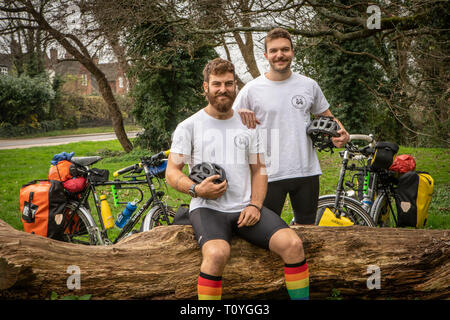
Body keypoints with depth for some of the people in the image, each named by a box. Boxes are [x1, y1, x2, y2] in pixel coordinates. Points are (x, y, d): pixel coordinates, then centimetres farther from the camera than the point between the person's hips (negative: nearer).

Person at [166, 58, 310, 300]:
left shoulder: (247, 126, 17)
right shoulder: (189, 127, 5)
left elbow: (259, 169, 17)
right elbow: (171, 172, 3)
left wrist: (255, 205, -1)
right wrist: (196, 189, -18)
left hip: (245, 208, 4)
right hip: (207, 208, -3)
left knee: (292, 244, -22)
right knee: (217, 253, -36)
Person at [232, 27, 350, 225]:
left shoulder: (309, 85, 7)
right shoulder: (251, 90, -2)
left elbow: (326, 116, 18)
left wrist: (341, 133, -3)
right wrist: (240, 114, -20)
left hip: (307, 172, 3)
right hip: (269, 175, -3)